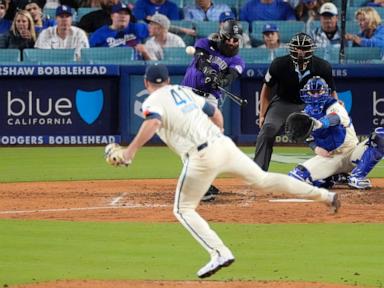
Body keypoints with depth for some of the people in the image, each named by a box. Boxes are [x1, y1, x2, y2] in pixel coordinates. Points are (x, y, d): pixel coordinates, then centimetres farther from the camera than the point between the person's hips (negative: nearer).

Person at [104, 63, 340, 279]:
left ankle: (220, 253, -10)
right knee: (262, 180, 18)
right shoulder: (185, 92, 22)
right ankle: (324, 195, 17)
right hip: (224, 144, 6)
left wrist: (130, 151, -24)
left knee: (184, 210, 6)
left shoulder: (153, 102, 1)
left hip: (202, 156, -6)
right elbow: (215, 113, 28)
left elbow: (153, 122, -22)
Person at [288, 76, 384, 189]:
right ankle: (328, 179, 6)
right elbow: (309, 139, 15)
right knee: (297, 176, -23)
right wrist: (315, 148, -11)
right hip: (328, 157, 2)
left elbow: (337, 118, -34)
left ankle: (356, 177, -26)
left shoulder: (334, 106, -9)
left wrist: (319, 123, -56)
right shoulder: (306, 114, 6)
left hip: (350, 153, -2)